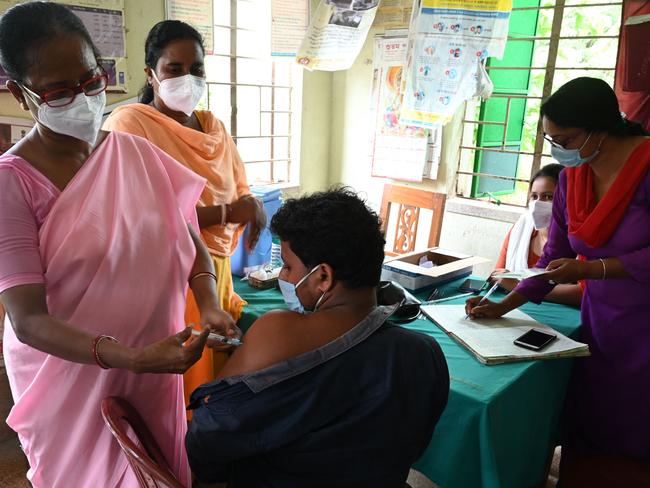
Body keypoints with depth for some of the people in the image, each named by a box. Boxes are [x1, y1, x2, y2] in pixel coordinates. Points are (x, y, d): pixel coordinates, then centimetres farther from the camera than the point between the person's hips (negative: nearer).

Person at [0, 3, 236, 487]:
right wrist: (132, 357, -33)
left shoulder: (138, 153, -3)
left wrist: (209, 307, -17)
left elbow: (192, 245, 2)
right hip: (71, 376, -3)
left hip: (157, 370, 4)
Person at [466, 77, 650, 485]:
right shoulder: (572, 175, 2)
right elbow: (553, 259, 6)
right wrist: (503, 306, 0)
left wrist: (588, 269, -22)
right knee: (585, 443, 8)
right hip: (599, 325, 5)